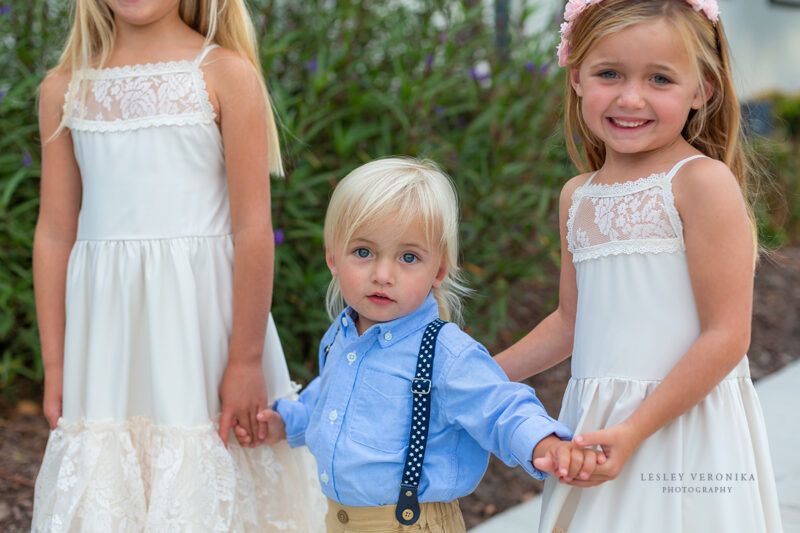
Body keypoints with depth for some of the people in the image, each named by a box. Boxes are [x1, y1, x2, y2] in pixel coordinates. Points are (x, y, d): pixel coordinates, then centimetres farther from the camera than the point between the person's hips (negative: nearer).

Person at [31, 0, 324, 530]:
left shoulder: (226, 73, -4)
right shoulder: (65, 89, 7)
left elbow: (253, 227, -7)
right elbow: (55, 234, 8)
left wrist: (246, 361, -10)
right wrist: (55, 367, 6)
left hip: (201, 311, -3)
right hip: (106, 320, 3)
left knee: (205, 479, 1)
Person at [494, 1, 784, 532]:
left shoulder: (702, 182, -11)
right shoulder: (577, 197, 9)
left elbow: (726, 337, -14)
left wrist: (635, 429, -18)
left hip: (682, 425, -6)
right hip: (595, 427, 6)